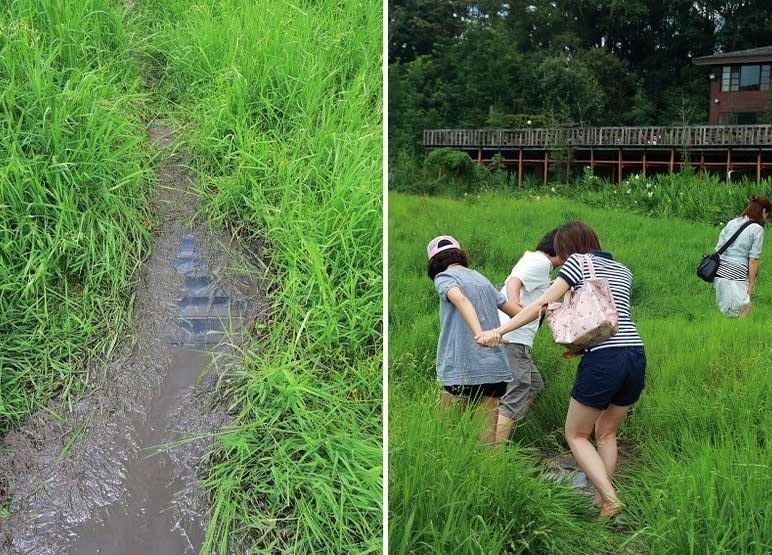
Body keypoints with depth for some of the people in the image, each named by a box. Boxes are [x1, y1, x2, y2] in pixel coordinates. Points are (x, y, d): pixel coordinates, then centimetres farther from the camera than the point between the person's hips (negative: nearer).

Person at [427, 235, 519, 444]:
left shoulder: (444, 278, 1)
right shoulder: (482, 278, 19)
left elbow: (460, 299, -20)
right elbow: (514, 310, 21)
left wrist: (480, 334, -34)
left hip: (463, 370, -6)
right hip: (497, 367, 6)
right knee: (489, 433, 5)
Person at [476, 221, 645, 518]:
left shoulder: (578, 262, 6)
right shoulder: (624, 271, 24)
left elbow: (540, 304, -1)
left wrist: (498, 330, -2)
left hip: (602, 358, -6)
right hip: (636, 354, 6)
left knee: (576, 435, 9)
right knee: (606, 432, 22)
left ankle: (610, 499, -4)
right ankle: (601, 500, 19)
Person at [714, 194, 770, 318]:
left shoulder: (731, 223, 13)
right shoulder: (757, 229, -3)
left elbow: (718, 248, 13)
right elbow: (753, 260, -6)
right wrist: (751, 284, -1)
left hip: (719, 270, 7)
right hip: (737, 273, -7)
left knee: (723, 311, 15)